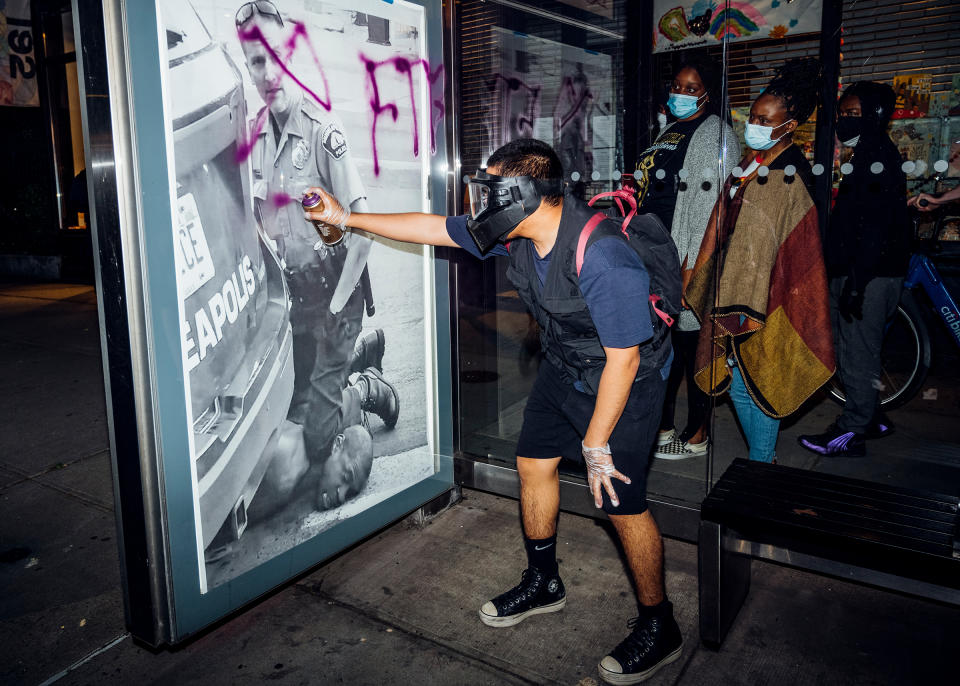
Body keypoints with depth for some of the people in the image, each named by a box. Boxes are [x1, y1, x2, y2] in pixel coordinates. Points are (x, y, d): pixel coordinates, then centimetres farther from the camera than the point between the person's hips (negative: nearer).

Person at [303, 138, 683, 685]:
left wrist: (595, 445, -21)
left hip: (626, 378, -8)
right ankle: (544, 583, 35)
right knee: (534, 464, 13)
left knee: (621, 502, -5)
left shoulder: (601, 257, -35)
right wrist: (346, 218, 5)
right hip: (564, 367, 8)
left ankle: (658, 626, 19)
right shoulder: (516, 233, -11)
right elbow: (432, 228, 1)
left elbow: (623, 359, -29)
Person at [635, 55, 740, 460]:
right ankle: (661, 427, 24)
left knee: (690, 344, -1)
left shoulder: (715, 135, -7)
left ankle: (696, 437, 11)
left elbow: (711, 206, -16)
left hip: (686, 261, -8)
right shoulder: (669, 132, 20)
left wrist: (692, 264, -21)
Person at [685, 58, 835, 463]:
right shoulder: (749, 165, 11)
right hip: (732, 293, 8)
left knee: (752, 384, 0)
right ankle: (763, 457, 29)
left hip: (762, 299, -8)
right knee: (739, 381, 14)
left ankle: (761, 466, 17)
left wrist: (751, 308, -19)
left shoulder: (790, 176, -14)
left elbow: (795, 252, -16)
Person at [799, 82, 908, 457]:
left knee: (856, 355, -3)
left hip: (870, 275, -10)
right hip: (856, 272, 10)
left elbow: (876, 226, -22)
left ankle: (852, 433, 7)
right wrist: (841, 277, 21)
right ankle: (870, 418, 29)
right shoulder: (867, 155, 18)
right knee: (848, 350, 17)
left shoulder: (878, 156, -13)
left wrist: (856, 282, -24)